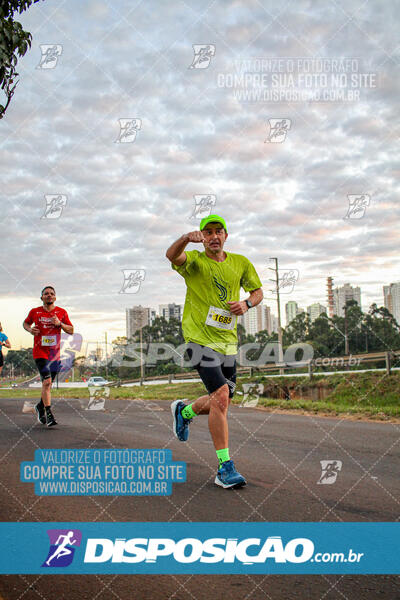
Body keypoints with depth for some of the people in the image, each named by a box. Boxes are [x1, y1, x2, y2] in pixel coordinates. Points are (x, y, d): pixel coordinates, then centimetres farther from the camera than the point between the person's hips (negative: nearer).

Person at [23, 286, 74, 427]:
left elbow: (71, 331, 6)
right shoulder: (35, 312, 2)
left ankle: (40, 406, 37)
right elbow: (25, 323, 20)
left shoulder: (62, 312, 3)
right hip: (40, 352, -3)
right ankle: (48, 414, -12)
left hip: (55, 353, 3)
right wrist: (30, 329, -2)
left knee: (48, 383, 13)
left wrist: (59, 324, -12)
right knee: (46, 381, -16)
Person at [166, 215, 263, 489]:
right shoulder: (194, 260, -5)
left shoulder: (241, 263, 8)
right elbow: (171, 255, -26)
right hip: (200, 339, -6)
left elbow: (258, 291, 17)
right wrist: (186, 238, -48)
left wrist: (247, 304, -6)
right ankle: (225, 467, -9)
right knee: (221, 397, -18)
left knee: (221, 402, 14)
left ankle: (184, 411, 46)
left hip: (228, 341, 6)